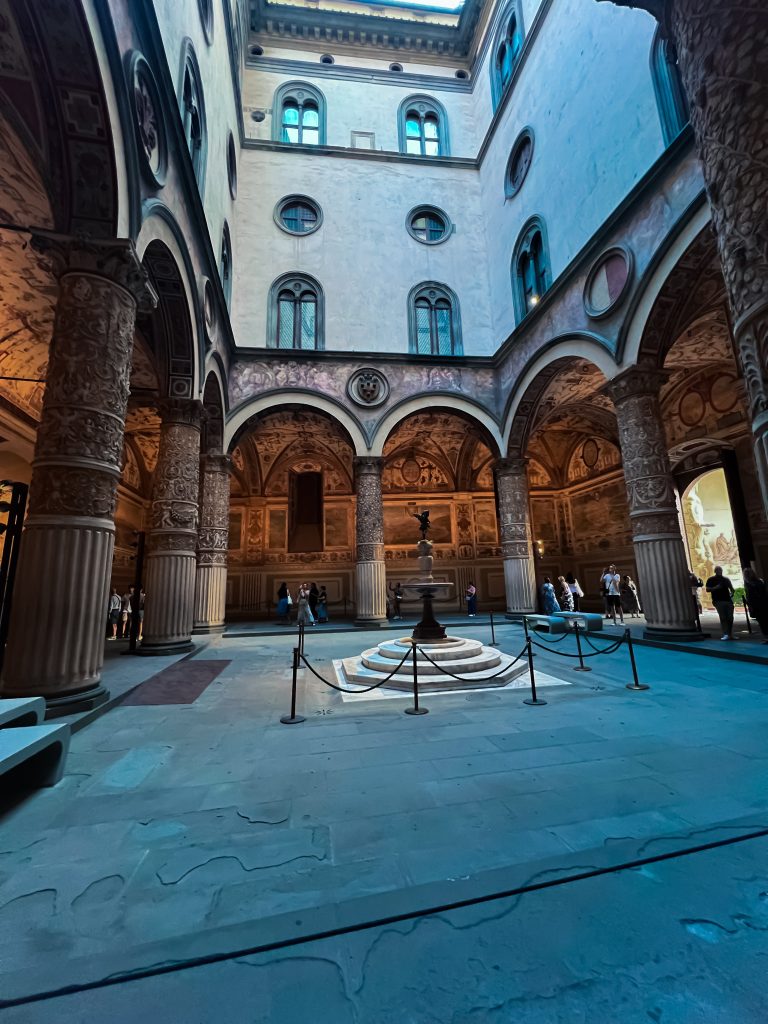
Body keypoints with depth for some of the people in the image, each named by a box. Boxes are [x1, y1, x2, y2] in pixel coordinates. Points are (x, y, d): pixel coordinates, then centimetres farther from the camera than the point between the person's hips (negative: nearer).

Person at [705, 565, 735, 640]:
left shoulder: (726, 579, 16)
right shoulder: (711, 580, 5)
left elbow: (731, 588, 20)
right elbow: (707, 589, 0)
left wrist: (732, 594, 1)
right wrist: (715, 588, -15)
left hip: (728, 600, 4)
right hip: (718, 601, -4)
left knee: (730, 617, 4)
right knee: (723, 618, -7)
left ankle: (730, 634, 14)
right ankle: (725, 634, -8)